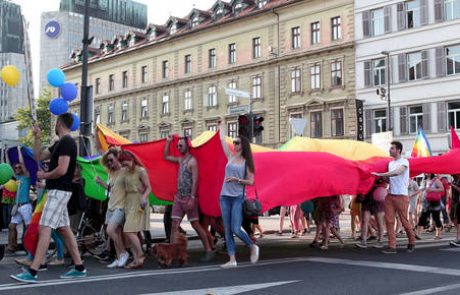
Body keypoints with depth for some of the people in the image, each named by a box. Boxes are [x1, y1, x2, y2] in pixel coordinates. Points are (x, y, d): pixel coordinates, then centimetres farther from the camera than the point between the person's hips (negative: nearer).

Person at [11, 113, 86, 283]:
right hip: (58, 191, 10)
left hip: (59, 191, -10)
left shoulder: (66, 142, -15)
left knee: (44, 229, -12)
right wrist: (37, 138, 11)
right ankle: (79, 268, 16)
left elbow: (62, 170, -24)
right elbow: (39, 156, 22)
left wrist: (44, 176, -8)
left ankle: (32, 272, -13)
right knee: (64, 229, 11)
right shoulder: (60, 143, 17)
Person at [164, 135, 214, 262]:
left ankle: (209, 250, 7)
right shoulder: (180, 160, 12)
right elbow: (166, 157, 26)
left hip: (189, 198, -7)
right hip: (178, 197, 7)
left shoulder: (192, 161, -11)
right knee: (174, 225, 0)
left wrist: (192, 198, -22)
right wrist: (168, 141, 16)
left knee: (196, 225, -2)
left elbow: (195, 181, -17)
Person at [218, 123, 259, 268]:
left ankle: (253, 247, 14)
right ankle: (232, 260, 5)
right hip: (225, 196, 5)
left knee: (236, 229, -12)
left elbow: (250, 181, -3)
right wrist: (221, 128, 32)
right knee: (227, 230, 1)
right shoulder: (230, 157, 10)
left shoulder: (246, 162, -1)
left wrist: (237, 179, -17)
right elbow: (222, 140, 20)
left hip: (238, 197, -5)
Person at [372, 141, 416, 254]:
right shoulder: (390, 163, 15)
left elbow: (396, 173, -25)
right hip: (390, 195, 6)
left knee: (404, 220, 1)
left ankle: (412, 242, 23)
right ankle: (392, 246, -1)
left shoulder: (404, 162, -7)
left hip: (401, 196, -6)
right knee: (389, 220, -3)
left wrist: (380, 174, -25)